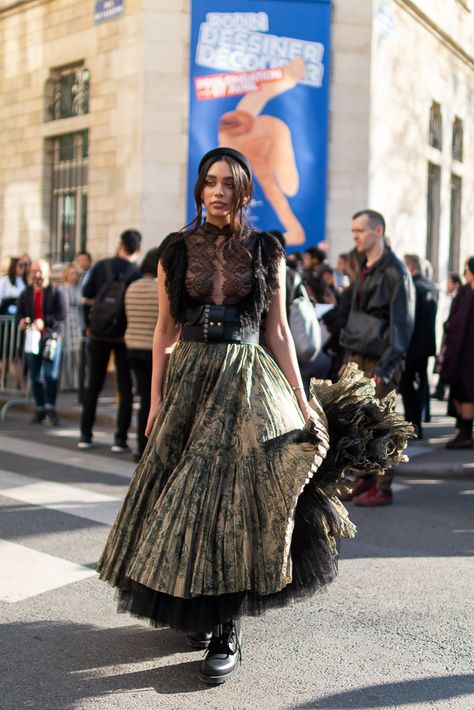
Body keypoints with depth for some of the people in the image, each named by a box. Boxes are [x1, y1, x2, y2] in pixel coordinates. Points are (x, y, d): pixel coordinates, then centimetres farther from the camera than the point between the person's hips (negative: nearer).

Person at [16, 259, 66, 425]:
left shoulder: (56, 291, -3)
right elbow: (19, 312, 12)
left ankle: (50, 408, -4)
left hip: (52, 336, -4)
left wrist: (44, 321, -25)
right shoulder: (26, 293, 12)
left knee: (50, 374, -10)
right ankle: (40, 409, 14)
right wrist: (21, 320, -12)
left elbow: (61, 314, -12)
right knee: (35, 375, 5)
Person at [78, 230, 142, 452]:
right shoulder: (138, 274, -8)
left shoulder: (101, 266, -4)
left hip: (98, 333, 2)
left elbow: (86, 298, 0)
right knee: (126, 388, 6)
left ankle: (85, 435, 15)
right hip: (125, 336, -2)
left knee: (92, 385, 13)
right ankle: (120, 439, 3)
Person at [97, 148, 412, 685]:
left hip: (247, 383, -2)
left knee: (232, 494, -8)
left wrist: (302, 401, 0)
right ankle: (197, 608, 24)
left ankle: (227, 631, -1)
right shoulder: (177, 250, 6)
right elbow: (165, 330, 6)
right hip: (190, 379, 2)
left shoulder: (266, 253, 3)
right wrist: (156, 400, 2)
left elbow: (278, 332, 4)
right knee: (187, 494, 4)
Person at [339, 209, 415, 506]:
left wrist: (385, 368, -18)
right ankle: (364, 480, 21)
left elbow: (402, 324, -14)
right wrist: (348, 357, 17)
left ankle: (383, 489, 6)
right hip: (358, 359, 8)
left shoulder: (395, 272, -10)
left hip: (379, 361, -8)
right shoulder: (365, 270, 15)